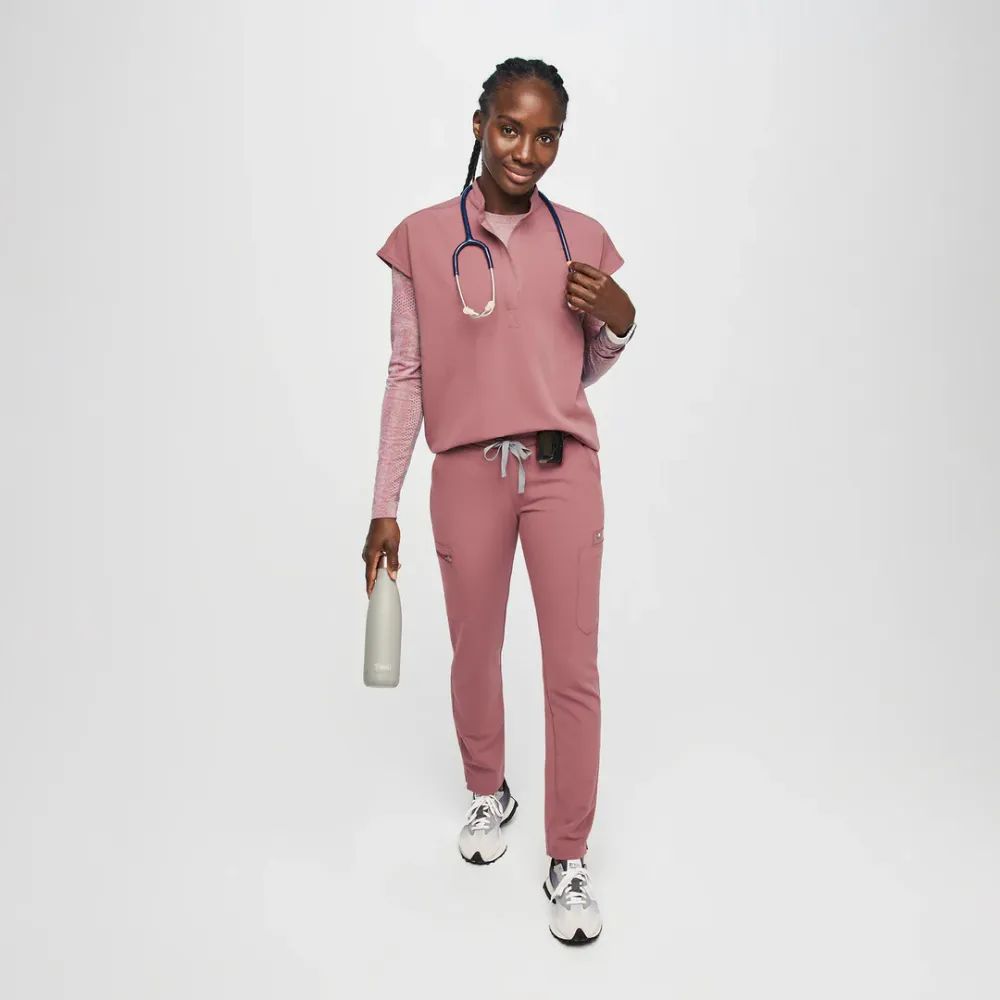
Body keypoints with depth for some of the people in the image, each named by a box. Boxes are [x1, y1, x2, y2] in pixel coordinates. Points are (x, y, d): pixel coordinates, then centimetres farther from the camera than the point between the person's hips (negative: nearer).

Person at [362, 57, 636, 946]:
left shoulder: (583, 238, 6)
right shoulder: (422, 239, 1)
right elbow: (407, 375, 2)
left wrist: (619, 320, -8)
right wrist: (385, 508, 1)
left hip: (564, 471, 1)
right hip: (468, 473, 0)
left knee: (574, 671, 2)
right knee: (476, 655, 14)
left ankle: (569, 861, 21)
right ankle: (489, 792, 43)